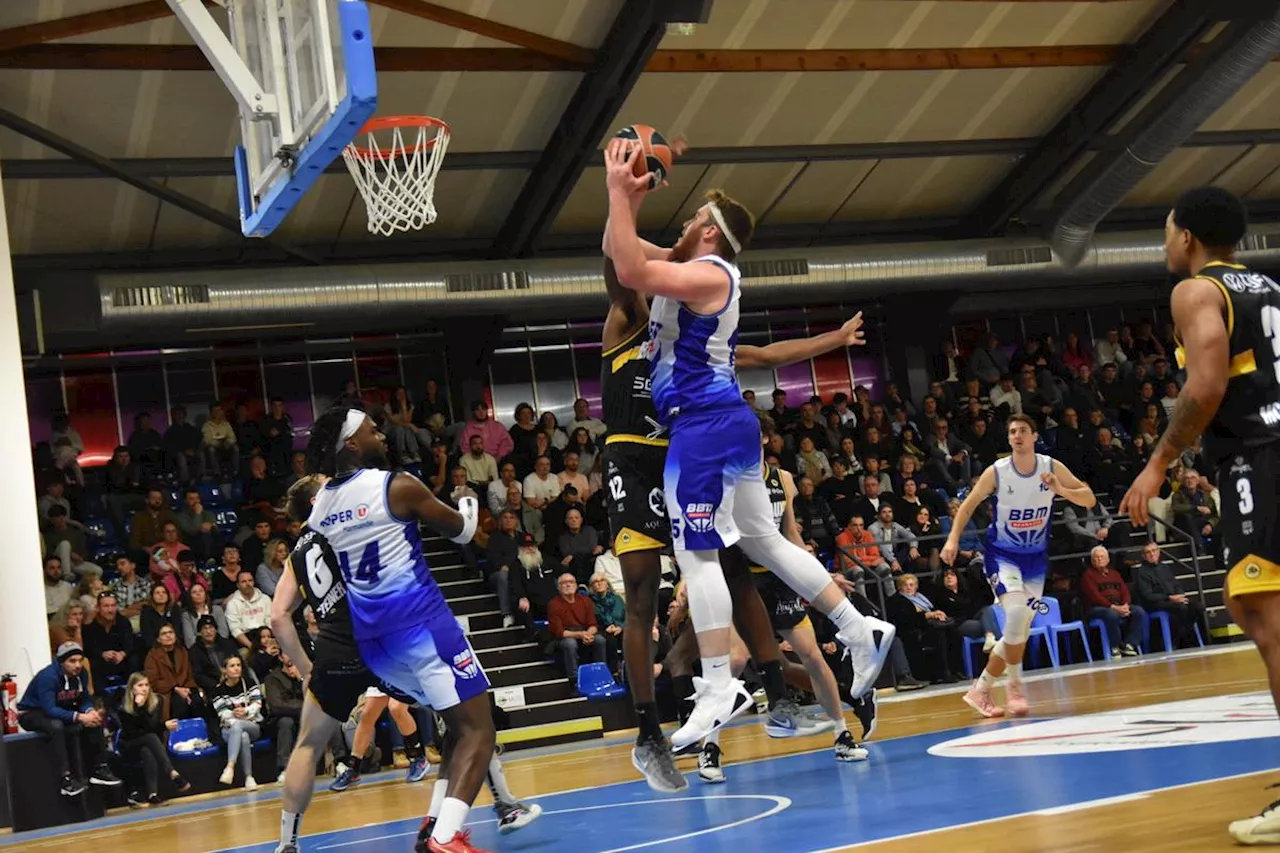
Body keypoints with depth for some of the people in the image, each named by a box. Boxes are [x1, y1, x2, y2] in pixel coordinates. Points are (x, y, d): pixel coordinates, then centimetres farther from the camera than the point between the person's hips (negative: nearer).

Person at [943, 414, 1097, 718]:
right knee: (1016, 613, -26)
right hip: (1003, 554, -3)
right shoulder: (996, 472, -12)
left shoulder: (1052, 468, -8)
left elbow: (1089, 499, -6)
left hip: (1035, 557, 3)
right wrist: (953, 539, -14)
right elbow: (968, 505, -1)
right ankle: (1015, 686, -8)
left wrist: (1061, 490, -24)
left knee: (1019, 629, 5)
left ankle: (980, 691, 19)